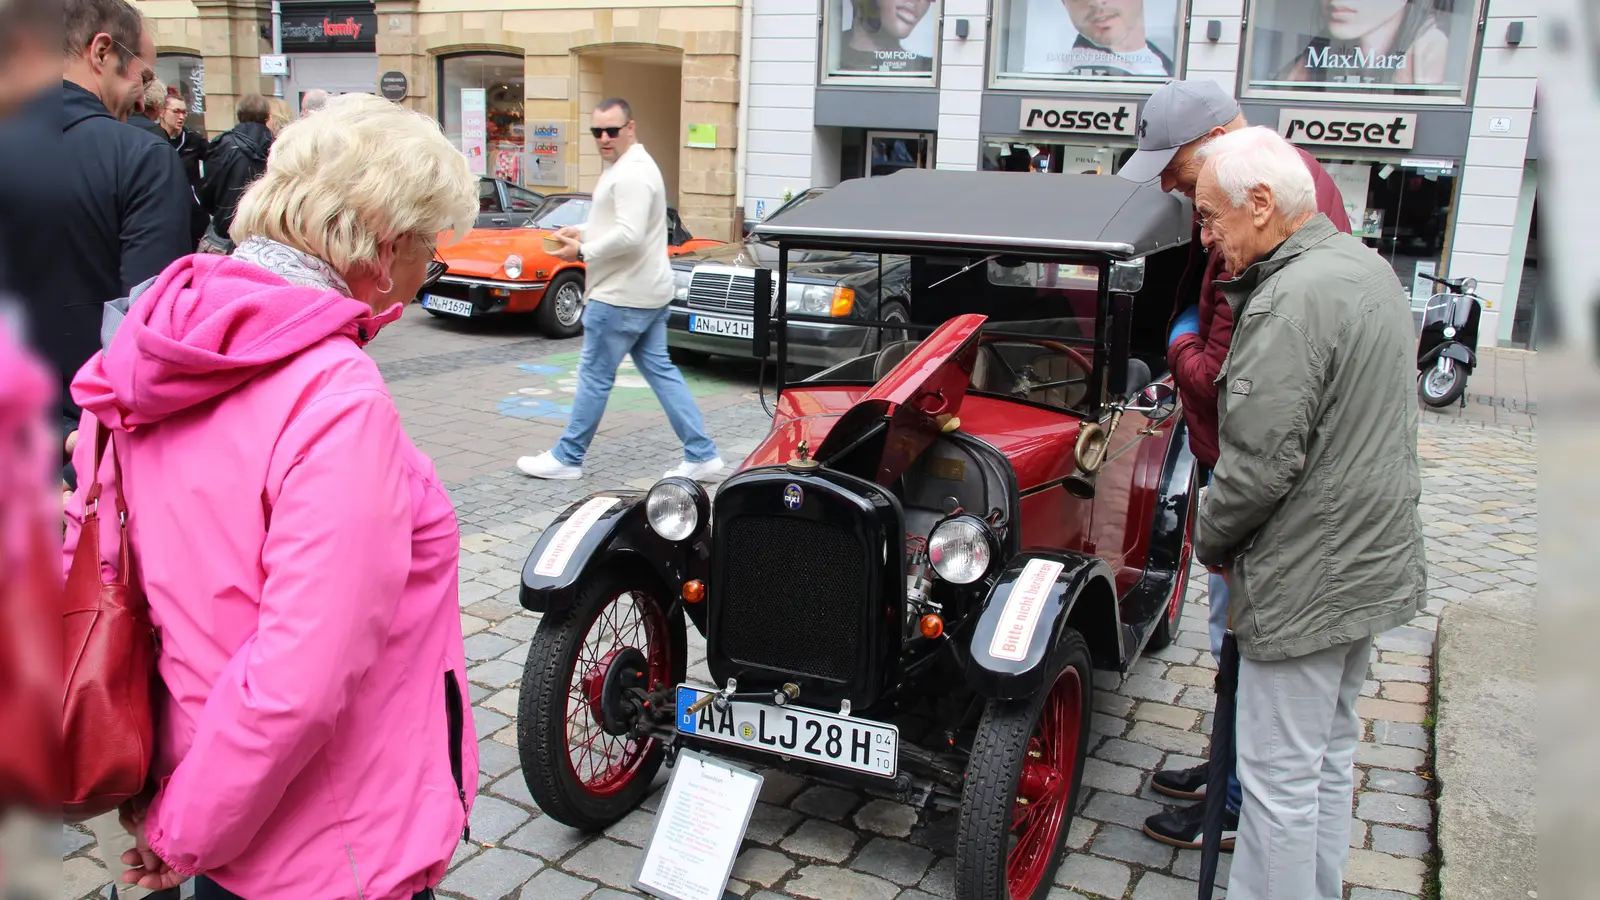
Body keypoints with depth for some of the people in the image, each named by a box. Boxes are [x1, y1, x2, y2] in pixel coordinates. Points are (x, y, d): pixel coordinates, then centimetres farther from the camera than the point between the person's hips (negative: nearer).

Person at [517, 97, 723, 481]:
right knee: (661, 371, 10)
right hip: (647, 292, 11)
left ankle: (566, 458, 13)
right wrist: (581, 231, 11)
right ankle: (701, 454, 10)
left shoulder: (632, 173, -18)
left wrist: (582, 251, -16)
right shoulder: (625, 167, 16)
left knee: (594, 375, 0)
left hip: (622, 296, -11)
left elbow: (629, 235, -27)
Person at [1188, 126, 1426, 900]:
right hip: (1373, 564, 10)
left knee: (1279, 779, 3)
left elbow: (1259, 463, -24)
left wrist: (1210, 540, -7)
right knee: (1330, 755, 22)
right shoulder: (1367, 266, 8)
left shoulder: (1292, 300, -23)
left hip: (1307, 582, -10)